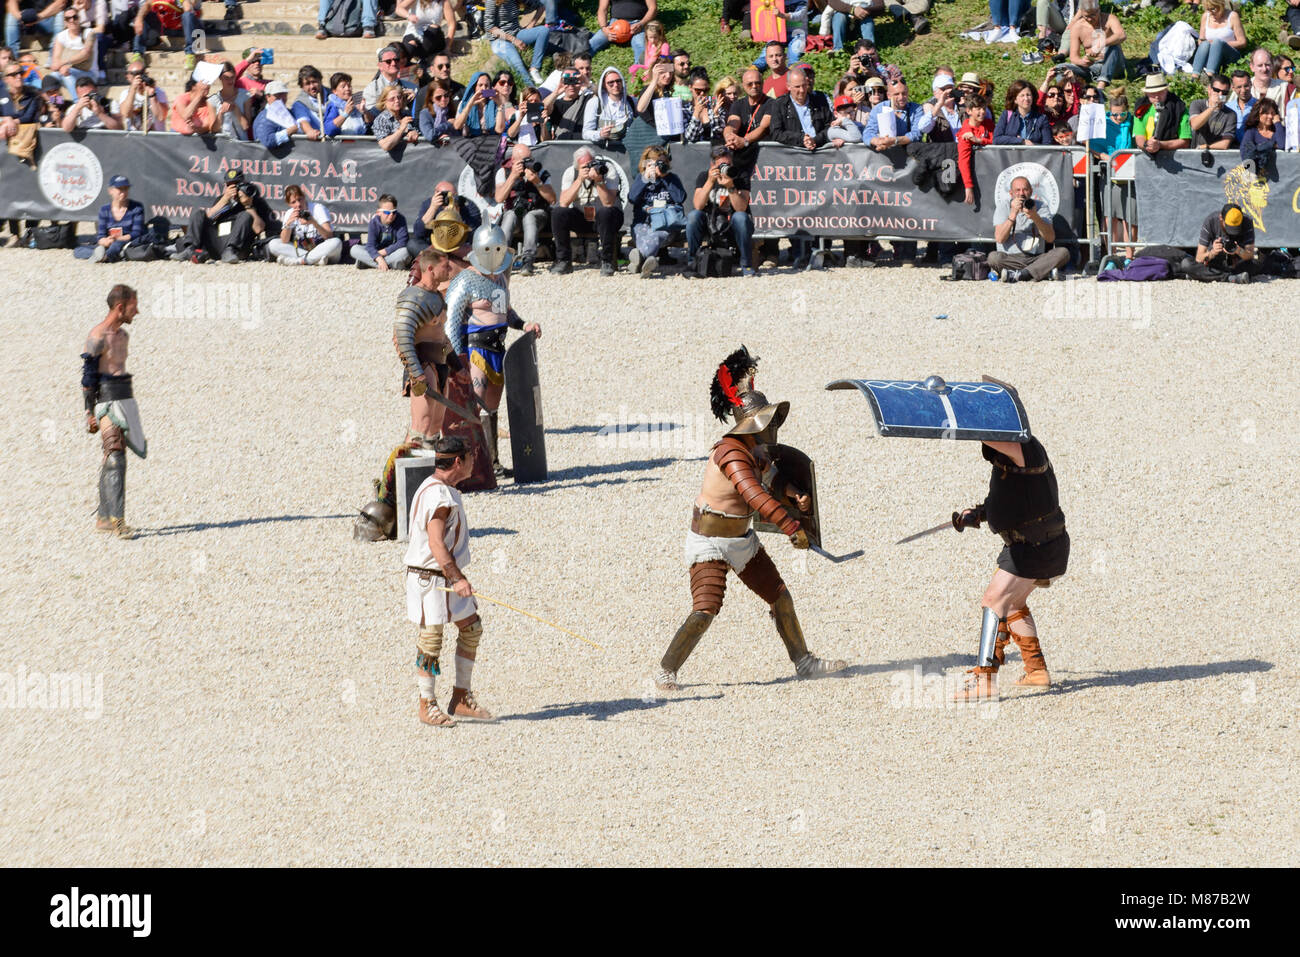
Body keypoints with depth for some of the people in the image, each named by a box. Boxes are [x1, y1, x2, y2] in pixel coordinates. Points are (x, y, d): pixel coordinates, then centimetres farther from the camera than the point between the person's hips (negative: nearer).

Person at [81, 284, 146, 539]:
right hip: (107, 401, -9)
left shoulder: (123, 334, 15)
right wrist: (90, 413, -12)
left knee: (112, 460, 11)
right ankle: (117, 520, -17)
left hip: (125, 400, 9)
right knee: (115, 459, -14)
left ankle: (104, 518, 17)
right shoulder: (98, 338, -12)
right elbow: (88, 376, -12)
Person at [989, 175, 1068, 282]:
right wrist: (1013, 213, -15)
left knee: (1063, 252, -25)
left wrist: (1035, 217, -18)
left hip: (1036, 259, 2)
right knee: (993, 257, -33)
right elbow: (999, 238, -9)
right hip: (1010, 259, -2)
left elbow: (1050, 239, -4)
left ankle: (1017, 276, -37)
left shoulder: (1040, 208, 10)